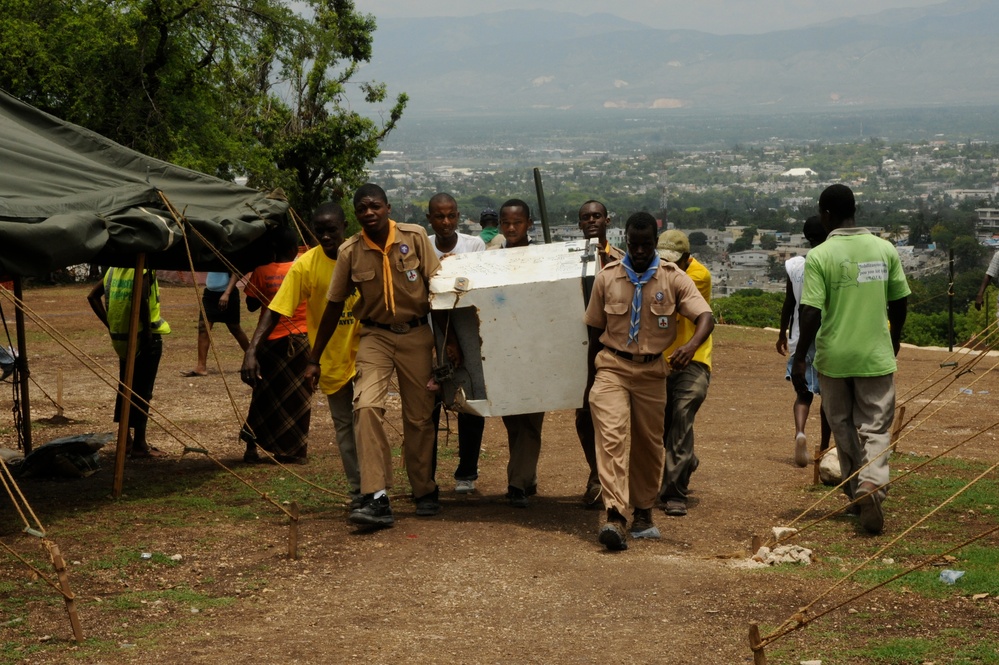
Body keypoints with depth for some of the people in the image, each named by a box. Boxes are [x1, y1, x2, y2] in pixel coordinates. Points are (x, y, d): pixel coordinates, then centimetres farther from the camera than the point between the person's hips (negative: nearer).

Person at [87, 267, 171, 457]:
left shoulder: (114, 269, 9)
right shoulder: (143, 268, -13)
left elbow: (93, 296, 10)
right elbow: (141, 297, -29)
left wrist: (109, 324, 10)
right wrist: (147, 330, -21)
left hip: (119, 337, 7)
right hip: (147, 337, -7)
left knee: (125, 388, 17)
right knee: (142, 391, -1)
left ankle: (126, 439, 24)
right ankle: (139, 444, 1)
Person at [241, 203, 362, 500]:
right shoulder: (306, 265, -13)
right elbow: (275, 310, -16)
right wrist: (252, 350, -26)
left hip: (363, 353, 0)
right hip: (331, 359, 0)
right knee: (345, 426, 10)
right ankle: (359, 493, 20)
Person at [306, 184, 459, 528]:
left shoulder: (414, 237, -8)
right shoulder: (350, 252, -6)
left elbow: (437, 289, -3)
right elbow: (334, 307, 3)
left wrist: (450, 340, -6)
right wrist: (314, 359, 6)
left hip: (416, 335, 0)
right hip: (375, 336, 0)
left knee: (419, 417, 6)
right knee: (366, 406, -21)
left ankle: (425, 492, 26)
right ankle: (376, 500, -24)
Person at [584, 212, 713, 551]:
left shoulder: (674, 278, -1)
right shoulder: (606, 278, 3)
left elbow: (705, 316, -12)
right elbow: (595, 332, 10)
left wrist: (691, 345, -34)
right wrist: (590, 380, 11)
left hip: (652, 371, 1)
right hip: (612, 367, -1)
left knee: (650, 444, 9)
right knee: (611, 436, -18)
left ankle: (642, 513, 27)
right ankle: (615, 516, -27)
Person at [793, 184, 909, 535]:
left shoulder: (820, 256, -10)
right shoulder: (885, 249, 1)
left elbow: (811, 313, -14)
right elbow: (900, 303, 9)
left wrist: (799, 359, -7)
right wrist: (894, 341, 25)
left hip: (834, 357, -2)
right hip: (876, 357, 2)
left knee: (843, 427, 15)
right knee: (875, 428, 3)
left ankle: (857, 491, 24)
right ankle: (872, 484, -20)